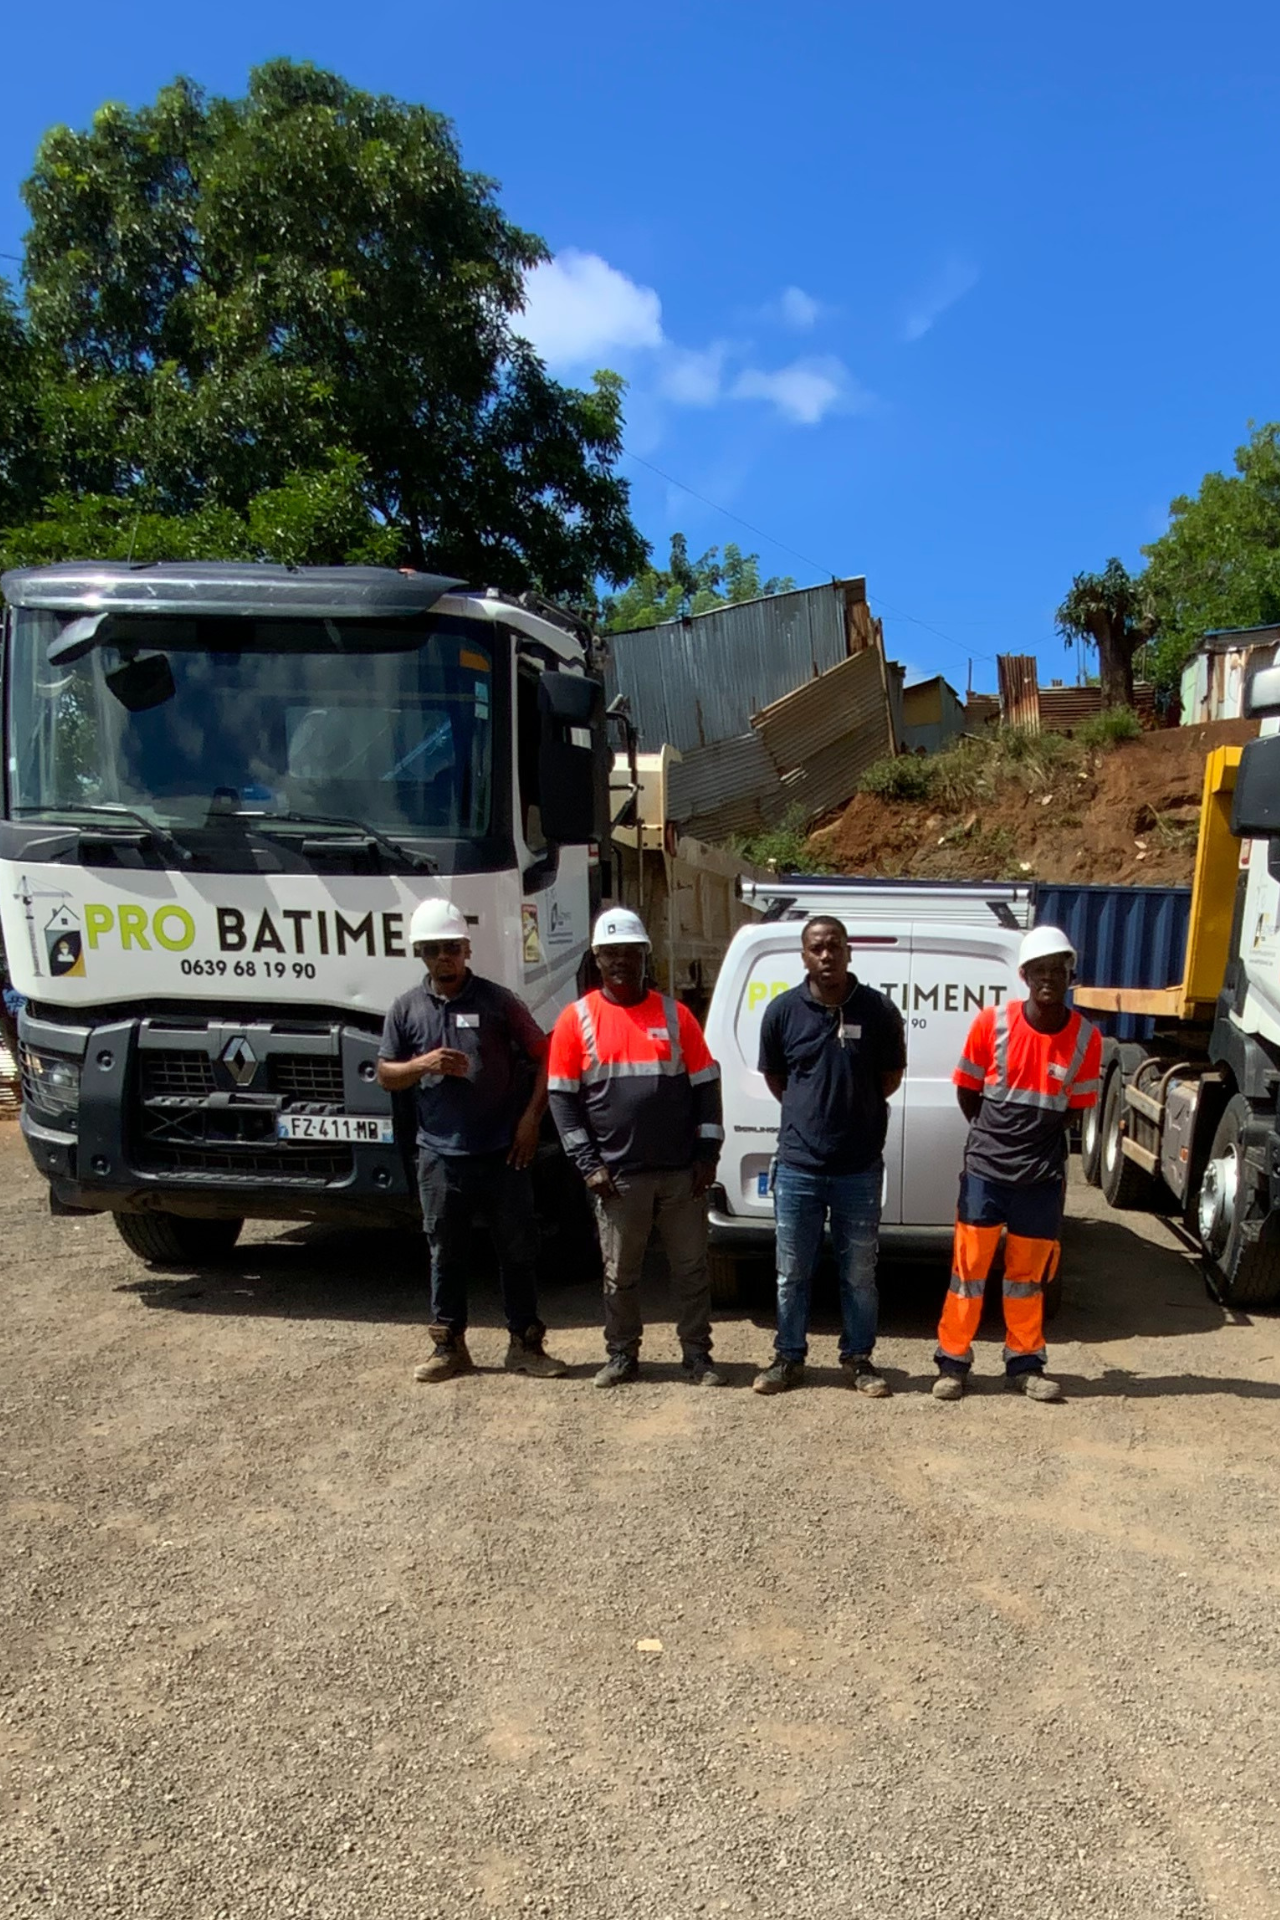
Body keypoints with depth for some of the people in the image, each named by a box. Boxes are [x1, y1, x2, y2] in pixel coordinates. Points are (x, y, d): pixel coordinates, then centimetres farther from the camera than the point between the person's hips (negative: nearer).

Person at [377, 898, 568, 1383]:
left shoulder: (497, 1001, -1)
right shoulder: (407, 1008, 6)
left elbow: (543, 1057, 2)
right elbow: (385, 1075, 9)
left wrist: (531, 1117, -7)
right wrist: (423, 1064, -11)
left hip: (502, 1152, -1)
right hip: (440, 1155, 2)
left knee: (518, 1251, 5)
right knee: (446, 1255, 11)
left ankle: (525, 1345, 18)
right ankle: (449, 1347, 23)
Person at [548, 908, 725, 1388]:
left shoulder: (674, 1015, 5)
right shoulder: (577, 1019, 1)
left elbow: (705, 1085, 7)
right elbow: (562, 1097, 0)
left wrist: (707, 1152, 0)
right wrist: (588, 1163, -6)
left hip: (682, 1172, 1)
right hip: (618, 1176, -1)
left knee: (691, 1268, 8)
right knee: (620, 1274, 10)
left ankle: (697, 1356, 21)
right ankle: (622, 1354, 26)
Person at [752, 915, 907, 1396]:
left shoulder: (878, 1009, -5)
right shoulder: (782, 1010, -3)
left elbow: (891, 1076, 8)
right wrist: (811, 1113, 9)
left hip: (861, 1168, 0)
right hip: (797, 1165, 1)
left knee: (859, 1274, 11)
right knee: (792, 1272, 11)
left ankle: (858, 1358, 27)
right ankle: (789, 1358, 26)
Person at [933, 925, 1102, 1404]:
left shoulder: (1086, 1038, -5)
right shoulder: (992, 1022, -9)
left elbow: (1075, 1105, 8)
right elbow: (967, 1089, 3)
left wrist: (1034, 1137, 7)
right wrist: (993, 1136, 8)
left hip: (1043, 1174, 1)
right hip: (985, 1168, -1)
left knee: (1028, 1273, 13)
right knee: (969, 1266, 4)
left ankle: (1025, 1363, 26)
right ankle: (953, 1361, 16)